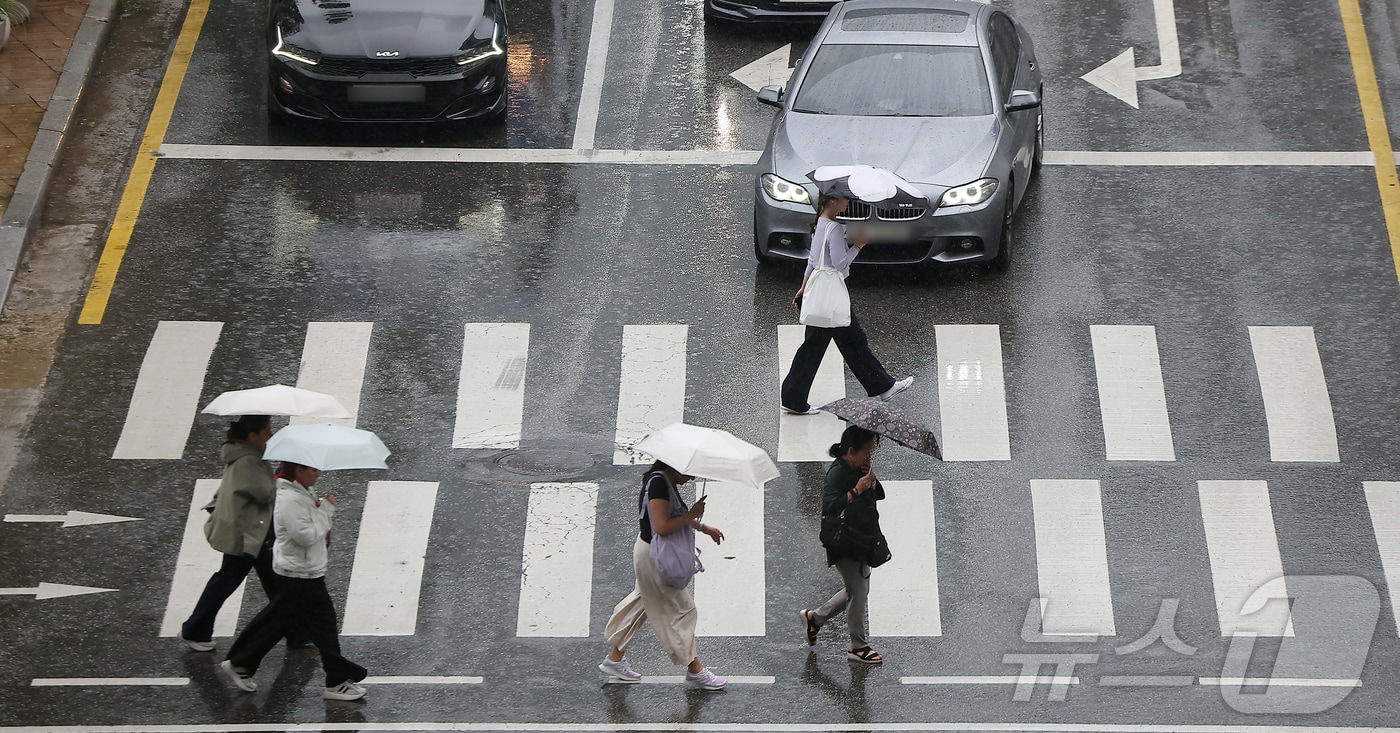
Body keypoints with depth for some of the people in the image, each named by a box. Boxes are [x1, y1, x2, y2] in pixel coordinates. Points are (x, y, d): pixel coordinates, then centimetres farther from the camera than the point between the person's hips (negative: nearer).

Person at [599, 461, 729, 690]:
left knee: (641, 606, 20)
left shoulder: (665, 482, 5)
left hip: (653, 554, 10)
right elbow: (662, 527, -33)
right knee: (680, 608, 1)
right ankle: (694, 670, 11)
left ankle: (615, 659, 29)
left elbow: (675, 517, 22)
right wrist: (692, 515, -25)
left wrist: (703, 527, 17)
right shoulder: (658, 483, -26)